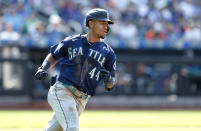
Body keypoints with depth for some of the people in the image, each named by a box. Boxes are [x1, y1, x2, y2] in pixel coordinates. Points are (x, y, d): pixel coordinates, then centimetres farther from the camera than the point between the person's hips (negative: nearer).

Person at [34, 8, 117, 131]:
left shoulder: (108, 52, 6)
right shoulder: (72, 42, 4)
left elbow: (110, 86, 7)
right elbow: (53, 56, 19)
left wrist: (109, 79, -17)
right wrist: (43, 69, 0)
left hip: (81, 101, 3)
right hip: (62, 92, -3)